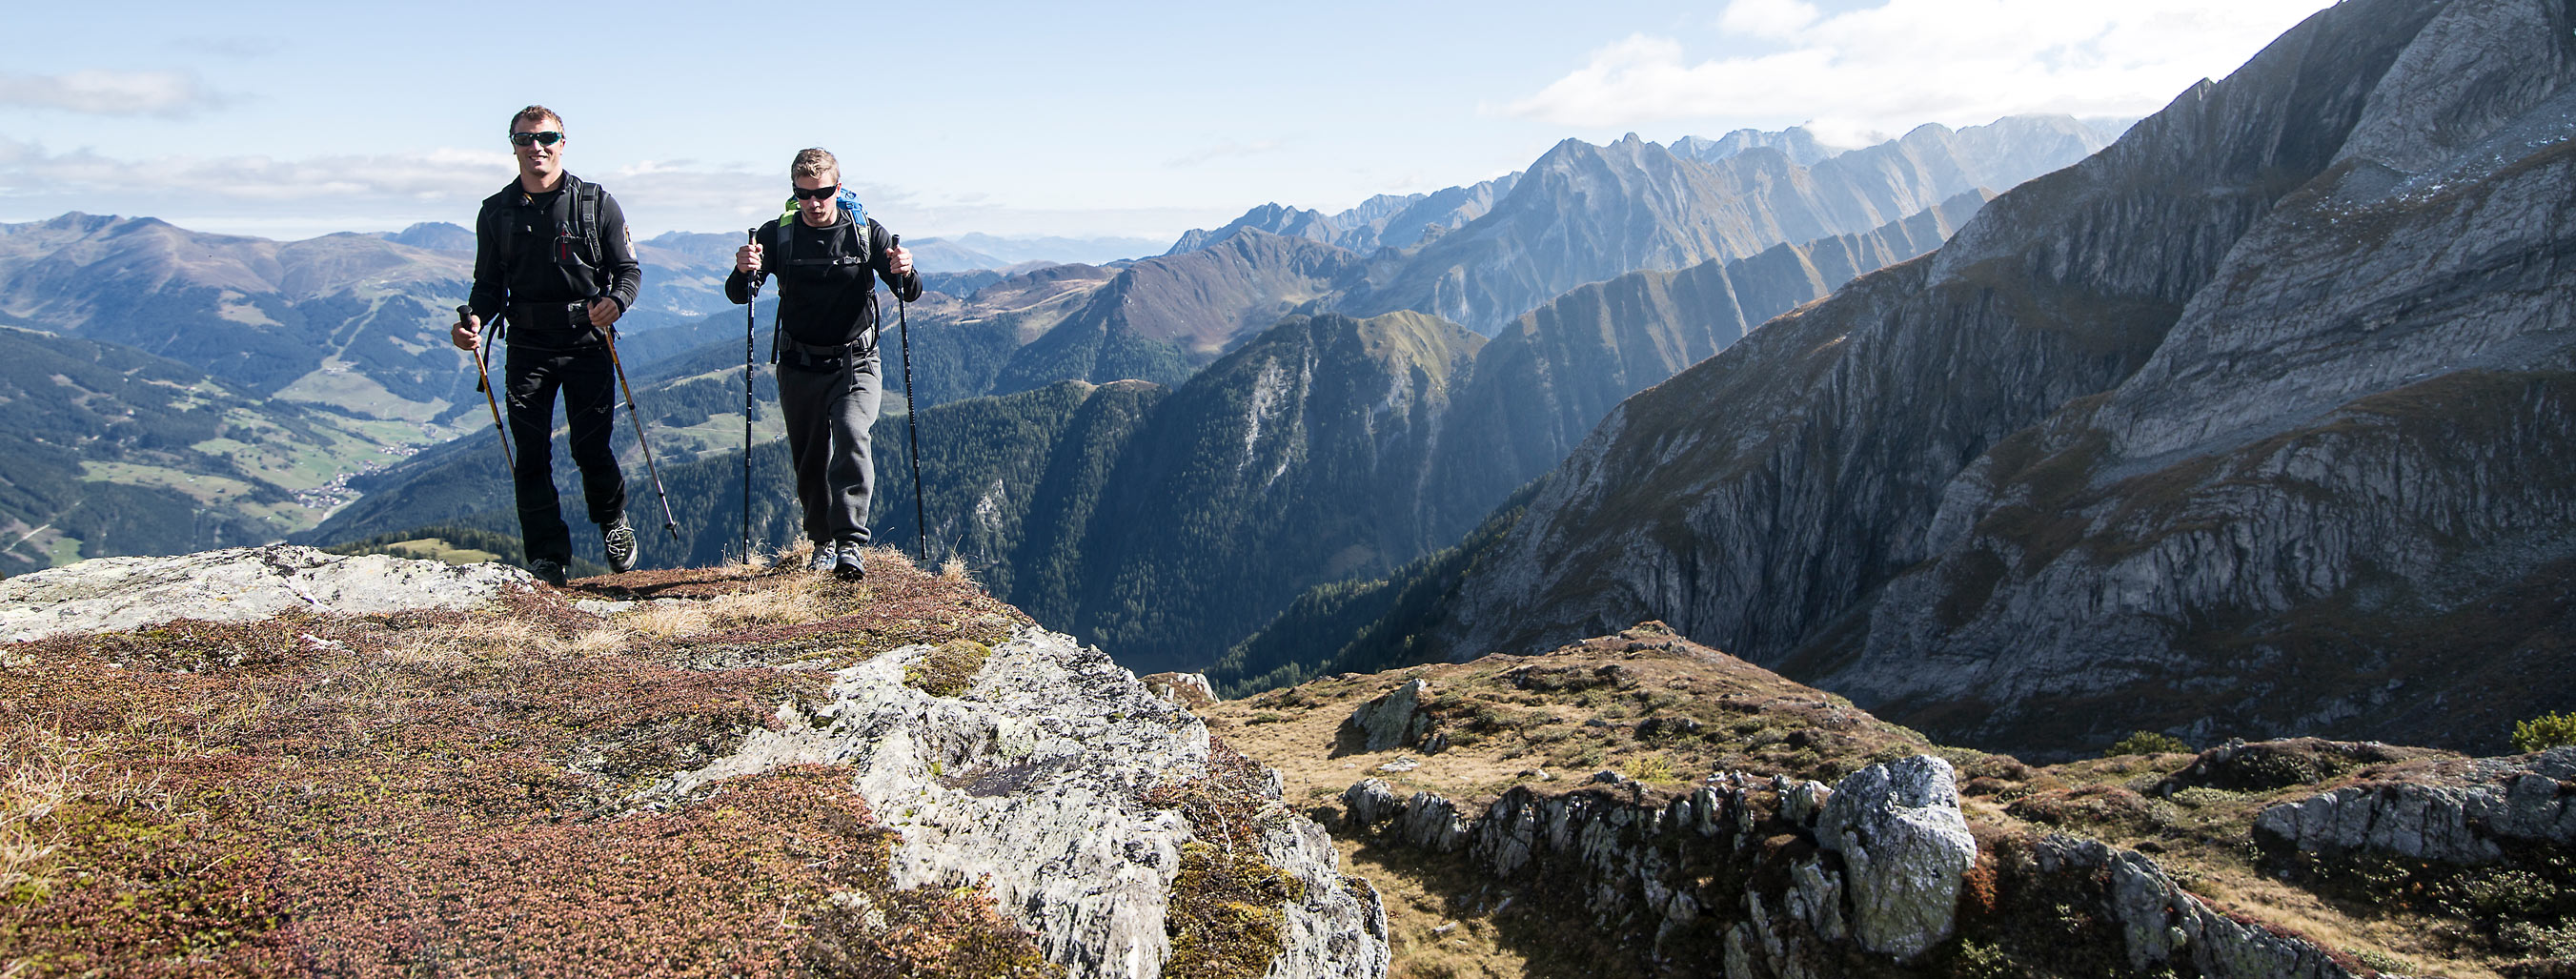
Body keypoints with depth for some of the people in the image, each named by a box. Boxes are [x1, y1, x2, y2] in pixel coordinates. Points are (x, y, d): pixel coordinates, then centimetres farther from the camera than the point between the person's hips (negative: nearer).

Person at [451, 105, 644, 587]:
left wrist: (615, 301, -19)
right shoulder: (496, 212, 10)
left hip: (587, 343, -2)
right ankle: (547, 556, 6)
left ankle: (613, 520, 26)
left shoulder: (596, 203, 3)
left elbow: (628, 268, 3)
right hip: (527, 347, 2)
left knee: (591, 448, -3)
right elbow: (489, 284, 16)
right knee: (532, 453, -2)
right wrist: (475, 319, -5)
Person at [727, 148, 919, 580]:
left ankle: (850, 545, -25)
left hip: (855, 363, -2)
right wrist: (744, 271, -30)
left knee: (851, 437, -24)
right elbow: (738, 295, -6)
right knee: (810, 461, 8)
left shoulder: (865, 232, -5)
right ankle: (824, 542, 29)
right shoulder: (777, 234, -3)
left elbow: (910, 294, -6)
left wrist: (905, 272, -30)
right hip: (800, 366, 2)